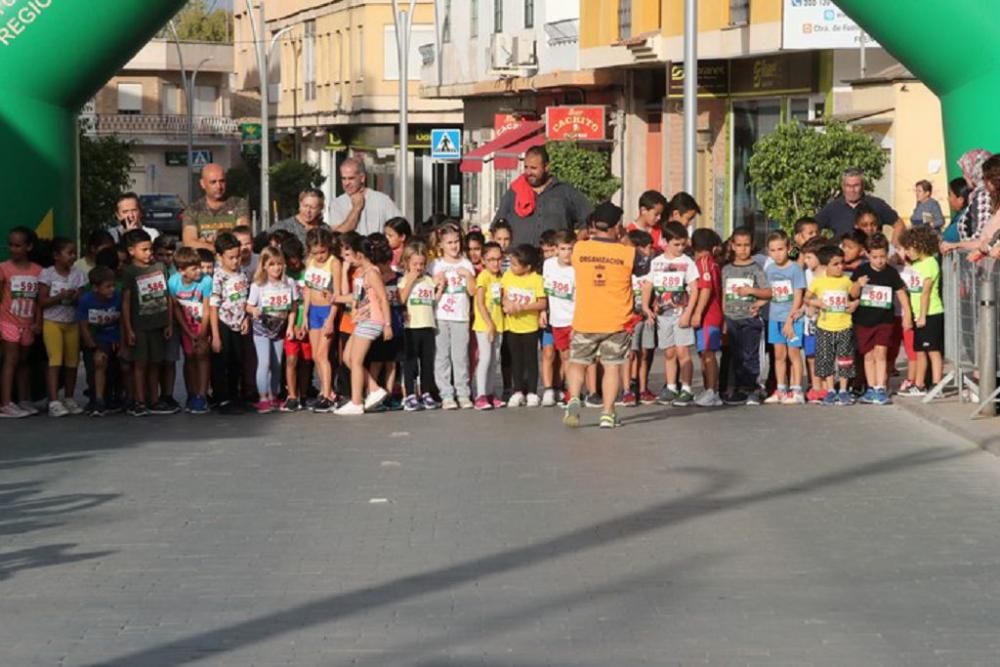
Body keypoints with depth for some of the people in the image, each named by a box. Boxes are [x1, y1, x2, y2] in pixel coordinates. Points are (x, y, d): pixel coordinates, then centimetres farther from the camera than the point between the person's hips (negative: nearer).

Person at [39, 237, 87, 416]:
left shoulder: (78, 274, 5)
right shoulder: (47, 274, -5)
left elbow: (82, 300, 4)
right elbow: (42, 301, -8)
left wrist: (75, 298, -18)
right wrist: (60, 297, -21)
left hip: (72, 323, 4)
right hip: (52, 322, -4)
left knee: (72, 361, 6)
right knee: (55, 360, -13)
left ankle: (69, 399, 20)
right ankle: (54, 402, -17)